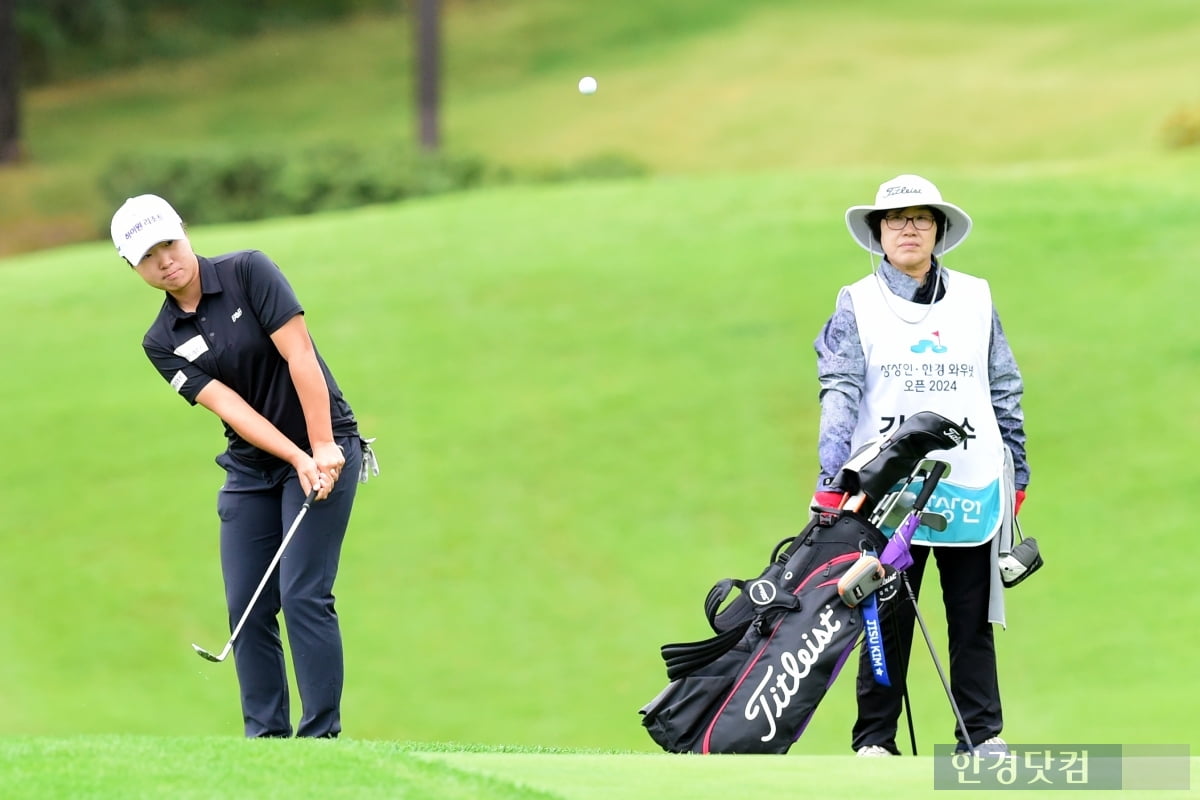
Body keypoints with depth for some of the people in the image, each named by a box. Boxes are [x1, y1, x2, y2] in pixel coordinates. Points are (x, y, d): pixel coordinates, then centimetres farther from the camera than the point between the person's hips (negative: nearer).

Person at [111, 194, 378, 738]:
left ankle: (323, 732, -10)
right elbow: (230, 407, -9)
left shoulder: (248, 272, -10)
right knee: (247, 606, -1)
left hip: (325, 450, -5)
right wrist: (297, 459, -21)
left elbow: (299, 354, -16)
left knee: (303, 594, -13)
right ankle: (266, 733, 6)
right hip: (251, 467, 5)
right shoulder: (162, 343, 1)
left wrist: (322, 449, -22)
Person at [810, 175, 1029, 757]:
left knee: (973, 615, 4)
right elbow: (840, 392, -4)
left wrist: (1017, 472, 13)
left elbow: (1005, 392, 16)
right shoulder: (857, 304, 5)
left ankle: (983, 733, 10)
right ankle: (875, 738, 5)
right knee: (888, 615, 0)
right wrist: (831, 478, -16)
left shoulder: (975, 299, 11)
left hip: (971, 487, 2)